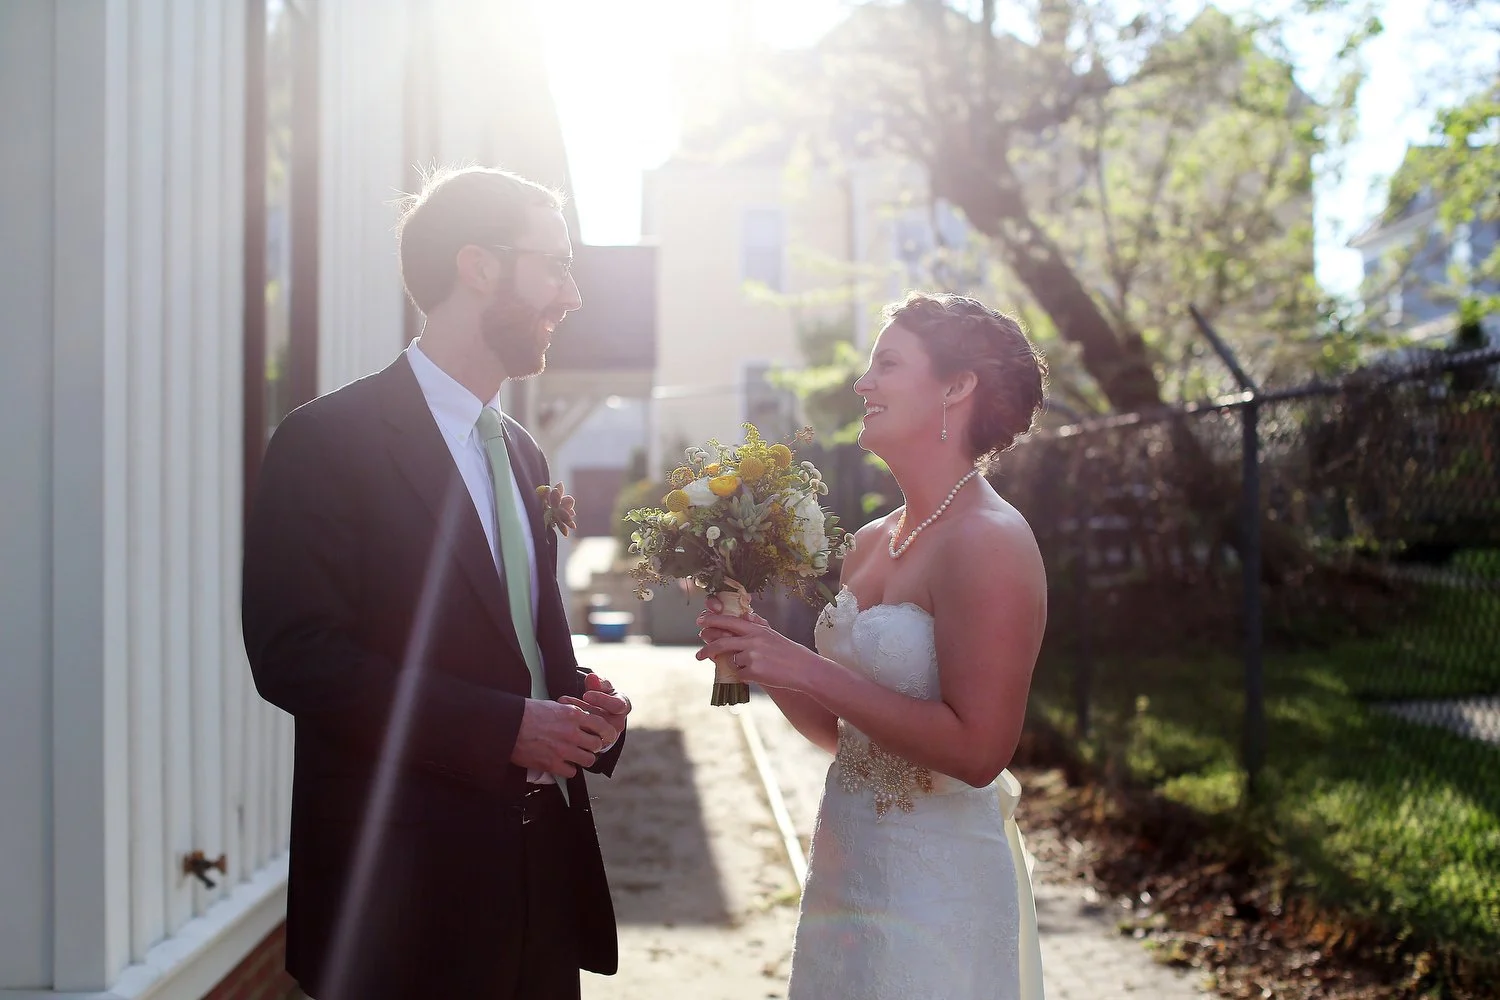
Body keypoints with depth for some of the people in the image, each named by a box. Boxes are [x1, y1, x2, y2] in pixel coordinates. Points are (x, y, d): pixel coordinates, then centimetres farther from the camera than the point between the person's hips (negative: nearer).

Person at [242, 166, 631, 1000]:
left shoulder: (523, 454, 16)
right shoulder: (328, 440, -9)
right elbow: (297, 656, -17)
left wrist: (586, 706, 1)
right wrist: (505, 728, -18)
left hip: (543, 871, 7)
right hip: (410, 887, -7)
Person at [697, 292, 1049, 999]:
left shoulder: (989, 541, -17)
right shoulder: (869, 546, 7)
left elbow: (977, 749, -23)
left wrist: (807, 669, -21)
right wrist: (758, 658, -4)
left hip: (936, 888, -7)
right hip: (843, 874, 8)